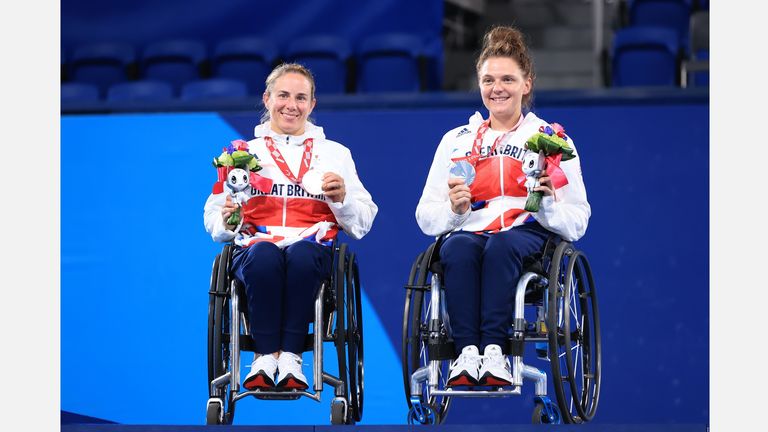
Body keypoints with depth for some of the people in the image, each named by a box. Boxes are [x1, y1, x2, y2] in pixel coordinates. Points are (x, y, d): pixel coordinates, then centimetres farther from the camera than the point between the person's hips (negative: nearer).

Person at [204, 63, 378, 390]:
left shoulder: (335, 154, 24)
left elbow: (362, 223, 17)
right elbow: (213, 221, 17)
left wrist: (342, 199, -3)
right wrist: (226, 221, -6)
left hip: (312, 244, 0)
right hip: (255, 240, 0)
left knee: (301, 255, -39)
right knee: (264, 256, -39)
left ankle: (291, 358, -37)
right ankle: (265, 356, -35)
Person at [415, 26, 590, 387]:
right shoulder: (456, 141, 20)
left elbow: (577, 222, 6)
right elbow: (426, 218, 14)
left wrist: (548, 205, -15)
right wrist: (454, 209, -8)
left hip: (528, 233, -2)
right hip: (469, 231, 2)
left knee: (502, 245, -38)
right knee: (457, 248, -36)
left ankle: (494, 350, -44)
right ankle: (467, 351, -42)